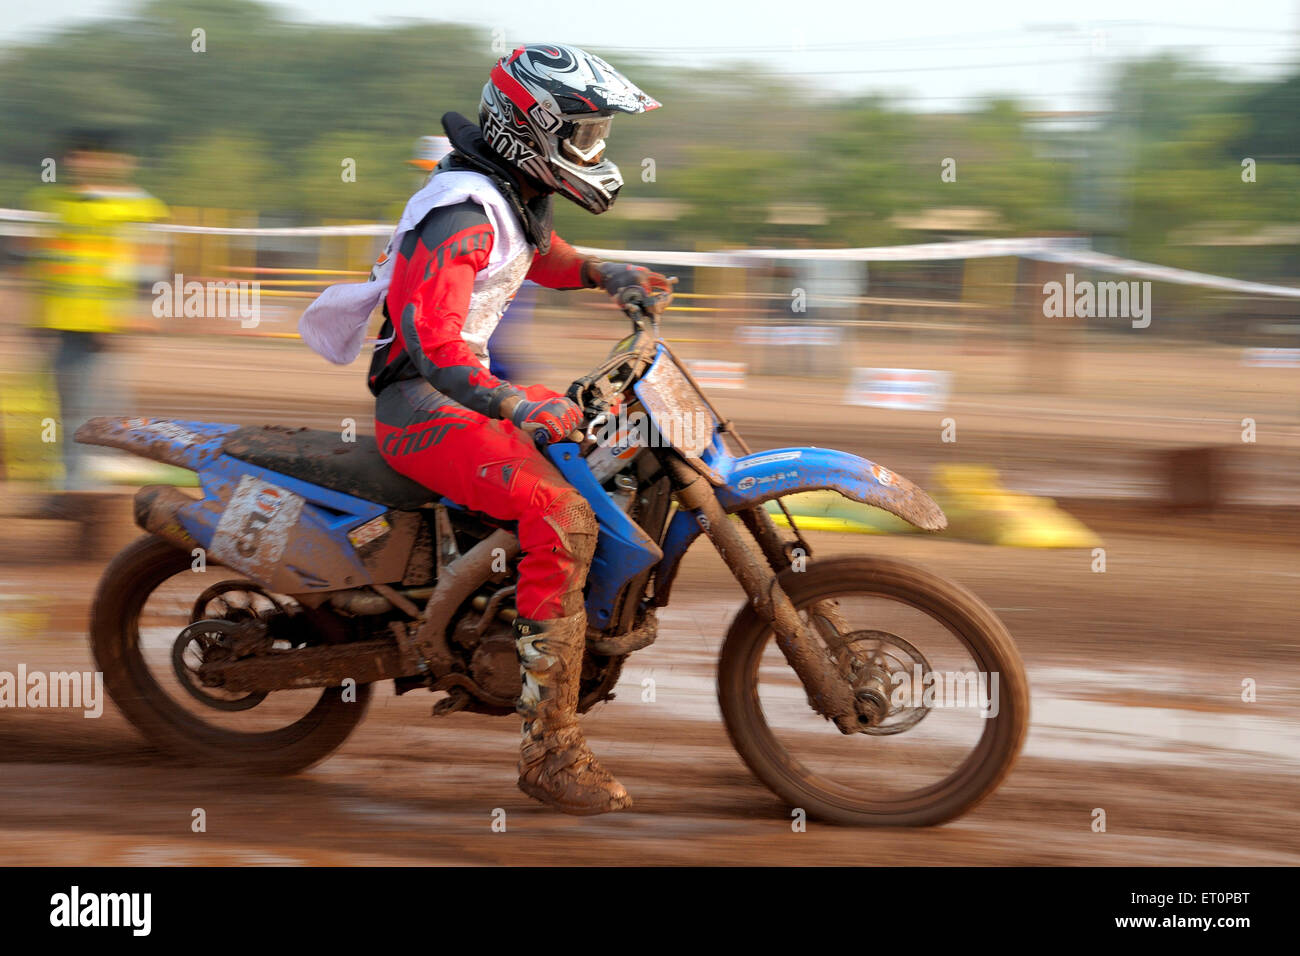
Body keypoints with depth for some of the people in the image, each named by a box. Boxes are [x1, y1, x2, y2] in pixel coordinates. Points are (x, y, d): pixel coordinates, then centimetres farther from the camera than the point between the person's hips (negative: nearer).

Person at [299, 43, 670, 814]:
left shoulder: (515, 195, 10)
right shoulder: (463, 210, -20)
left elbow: (539, 258, 35)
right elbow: (433, 341, -31)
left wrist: (607, 275, 16)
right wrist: (516, 409, -42)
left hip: (472, 384, 10)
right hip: (424, 406, -10)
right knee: (562, 519, -28)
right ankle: (551, 750, -29)